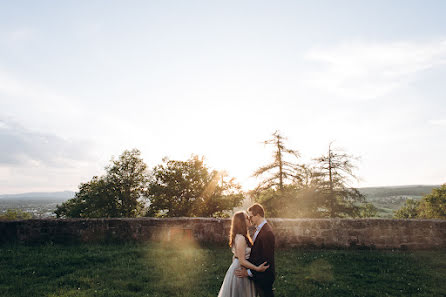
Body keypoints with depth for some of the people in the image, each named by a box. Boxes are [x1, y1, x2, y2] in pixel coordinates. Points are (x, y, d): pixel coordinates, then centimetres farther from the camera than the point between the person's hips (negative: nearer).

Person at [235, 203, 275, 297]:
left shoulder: (267, 233, -25)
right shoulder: (259, 229, 5)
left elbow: (266, 260, -25)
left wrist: (249, 272, -20)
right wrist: (247, 267, 4)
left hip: (264, 276, -9)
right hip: (258, 275, 9)